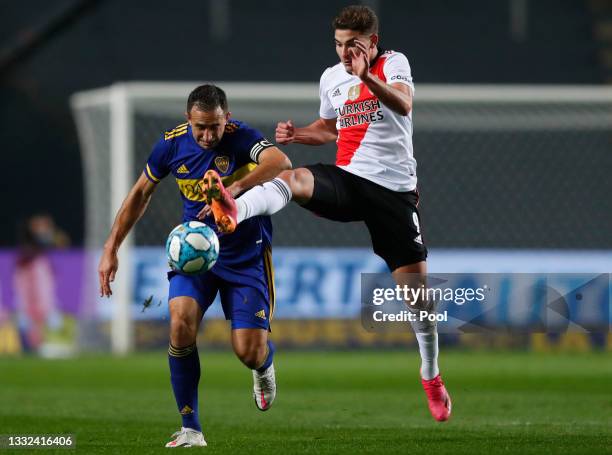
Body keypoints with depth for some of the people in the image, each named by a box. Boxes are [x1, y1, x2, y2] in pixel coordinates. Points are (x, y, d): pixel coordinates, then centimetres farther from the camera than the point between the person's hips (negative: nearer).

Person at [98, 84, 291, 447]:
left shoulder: (241, 138, -20)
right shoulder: (172, 145, -9)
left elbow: (281, 162, -43)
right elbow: (141, 194, 8)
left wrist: (236, 188, -57)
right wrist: (111, 248, 5)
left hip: (246, 254, -2)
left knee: (249, 351, -9)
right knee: (181, 323, -24)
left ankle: (265, 365, 34)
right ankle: (191, 429, -11)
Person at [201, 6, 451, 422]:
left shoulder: (394, 63, -2)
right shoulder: (331, 78, 12)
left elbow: (403, 104, -23)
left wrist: (367, 76, -39)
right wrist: (297, 134, 7)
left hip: (394, 185, -3)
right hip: (347, 179, 3)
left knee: (415, 283, -3)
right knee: (292, 178, -29)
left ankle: (431, 376, 15)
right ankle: (234, 212, -60)